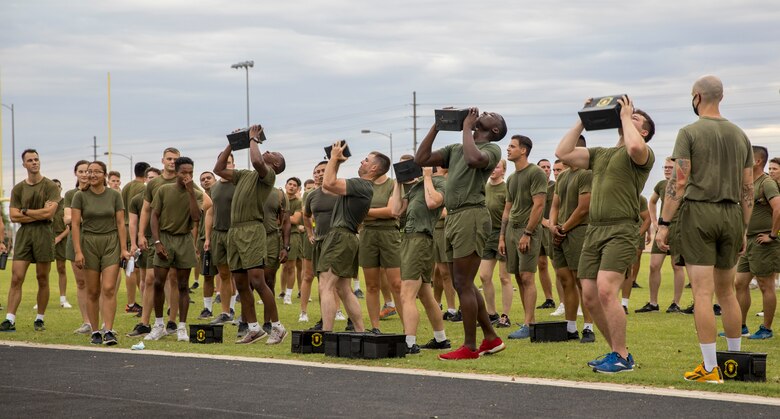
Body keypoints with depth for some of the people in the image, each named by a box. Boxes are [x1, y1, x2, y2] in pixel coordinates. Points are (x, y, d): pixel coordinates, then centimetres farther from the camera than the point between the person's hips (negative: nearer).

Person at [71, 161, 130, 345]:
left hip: (111, 243, 0)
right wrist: (77, 251, -10)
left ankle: (109, 331, -11)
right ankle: (95, 332, 12)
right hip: (89, 243, 0)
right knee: (93, 291, 4)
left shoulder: (114, 195, 2)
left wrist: (124, 248, -5)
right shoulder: (80, 196, -1)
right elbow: (75, 224, -3)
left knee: (109, 289, -11)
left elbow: (120, 223, 2)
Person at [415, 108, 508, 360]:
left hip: (471, 216, -8)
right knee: (463, 284, 12)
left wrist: (467, 127, -10)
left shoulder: (491, 149, 0)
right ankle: (491, 339, 21)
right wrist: (436, 127, 14)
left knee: (463, 284, -8)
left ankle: (469, 347, -2)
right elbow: (421, 159, 15)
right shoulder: (455, 149, 22)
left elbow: (474, 158, -24)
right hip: (453, 217, 8)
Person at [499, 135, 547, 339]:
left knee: (527, 277, -11)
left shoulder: (536, 173, -8)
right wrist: (502, 237, 13)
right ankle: (531, 321, 11)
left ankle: (528, 325, -12)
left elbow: (539, 205, -14)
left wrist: (527, 233, -18)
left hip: (528, 230, -8)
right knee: (519, 278, 6)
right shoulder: (511, 178, 17)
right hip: (511, 230, 8)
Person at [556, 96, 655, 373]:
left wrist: (626, 116, -8)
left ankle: (622, 358, -11)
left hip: (621, 231, -7)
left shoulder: (643, 154, 1)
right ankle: (617, 352, 18)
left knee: (605, 291, -20)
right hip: (594, 230, 8)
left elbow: (634, 147, -24)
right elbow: (563, 153, 16)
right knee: (590, 298, 5)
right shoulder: (600, 153, 23)